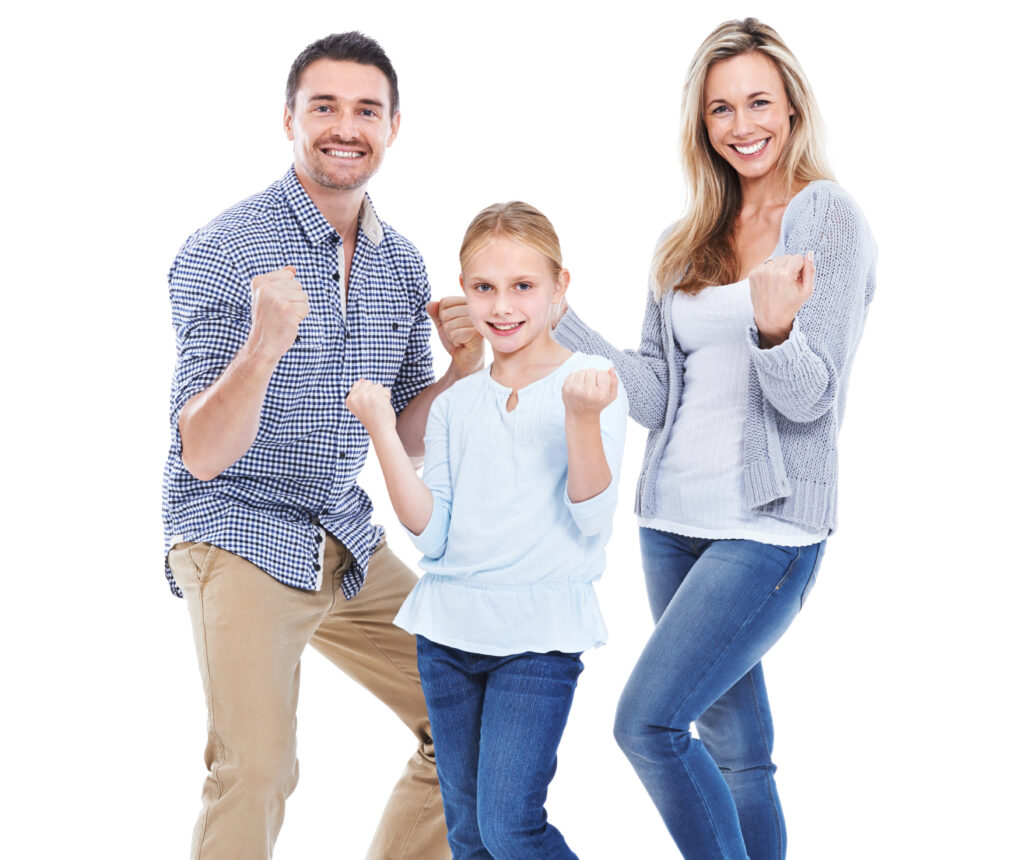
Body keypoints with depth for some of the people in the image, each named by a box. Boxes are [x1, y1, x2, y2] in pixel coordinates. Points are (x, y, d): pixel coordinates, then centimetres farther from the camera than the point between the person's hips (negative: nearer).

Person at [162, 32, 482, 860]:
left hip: (348, 542, 7)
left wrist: (463, 366, -7)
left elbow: (406, 441, 11)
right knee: (257, 772, -21)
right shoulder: (225, 250, -14)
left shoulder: (401, 262, 5)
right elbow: (204, 455, -20)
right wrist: (265, 345, -36)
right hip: (239, 535, -6)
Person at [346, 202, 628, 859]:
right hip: (450, 631, 5)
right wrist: (383, 431, -7)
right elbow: (432, 535, 1)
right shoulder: (455, 404, 9)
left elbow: (592, 519, -12)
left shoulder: (590, 384, -3)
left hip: (539, 635, -5)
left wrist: (583, 416, -26)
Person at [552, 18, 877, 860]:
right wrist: (552, 314, 2)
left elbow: (810, 397, -11)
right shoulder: (683, 246, 12)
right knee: (735, 750, 11)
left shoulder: (828, 217, -5)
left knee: (647, 721, -15)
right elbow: (654, 396, 8)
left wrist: (774, 330, -32)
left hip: (769, 528, -6)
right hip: (674, 521, 6)